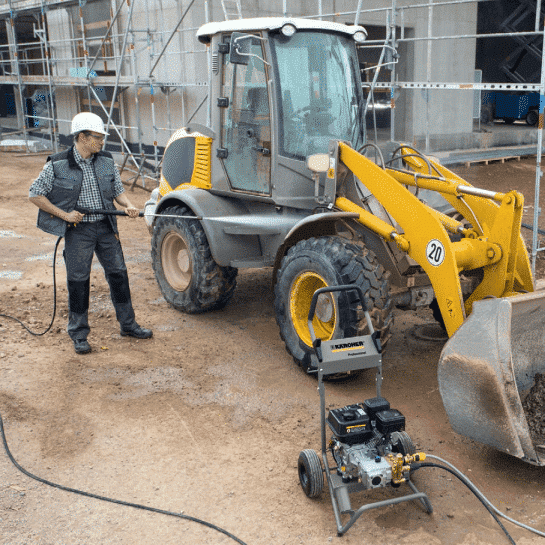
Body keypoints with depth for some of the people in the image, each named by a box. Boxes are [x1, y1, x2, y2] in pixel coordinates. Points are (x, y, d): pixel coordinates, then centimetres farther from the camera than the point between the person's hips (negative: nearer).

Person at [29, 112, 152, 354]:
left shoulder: (107, 162, 4)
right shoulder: (57, 165, -8)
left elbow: (118, 191, 12)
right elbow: (35, 194, -3)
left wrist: (128, 205, -11)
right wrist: (64, 214, -12)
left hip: (106, 227, 4)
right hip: (78, 230, -4)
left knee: (118, 273, 9)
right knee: (78, 280, 1)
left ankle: (128, 324, 24)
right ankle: (79, 335, 15)